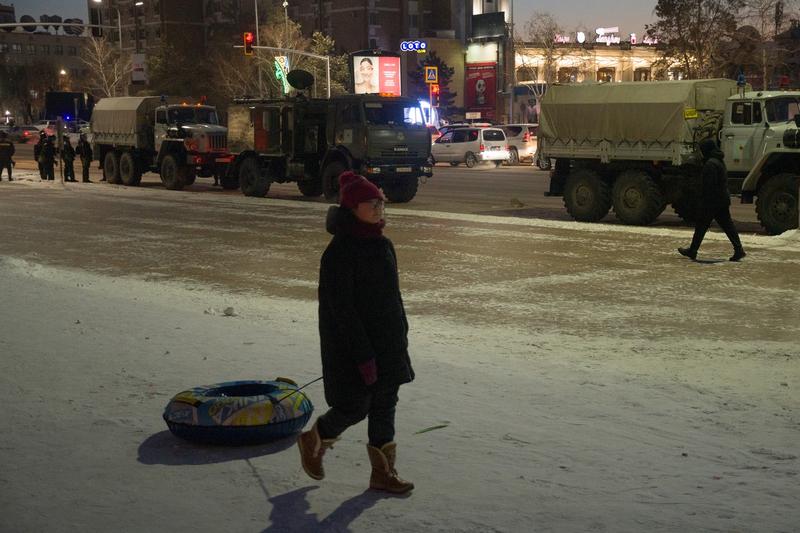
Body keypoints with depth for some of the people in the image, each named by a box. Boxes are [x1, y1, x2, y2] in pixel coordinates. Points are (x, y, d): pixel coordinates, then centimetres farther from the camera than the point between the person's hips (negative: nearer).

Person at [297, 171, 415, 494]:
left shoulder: (382, 246, 7)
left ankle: (383, 473, 21)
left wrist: (401, 335, 15)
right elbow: (342, 309, -20)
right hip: (352, 345, -8)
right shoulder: (339, 253, -18)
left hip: (388, 344, 8)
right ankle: (313, 441, 28)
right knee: (355, 407, 1)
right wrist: (363, 355, -21)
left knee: (384, 407, 11)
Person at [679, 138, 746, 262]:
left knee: (701, 225, 1)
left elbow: (709, 185, -22)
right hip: (724, 199, 9)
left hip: (712, 200, -9)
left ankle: (692, 251, 10)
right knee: (727, 225, 8)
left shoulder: (710, 164, -18)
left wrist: (704, 200, -20)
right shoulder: (720, 161, 15)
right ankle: (739, 250, 2)